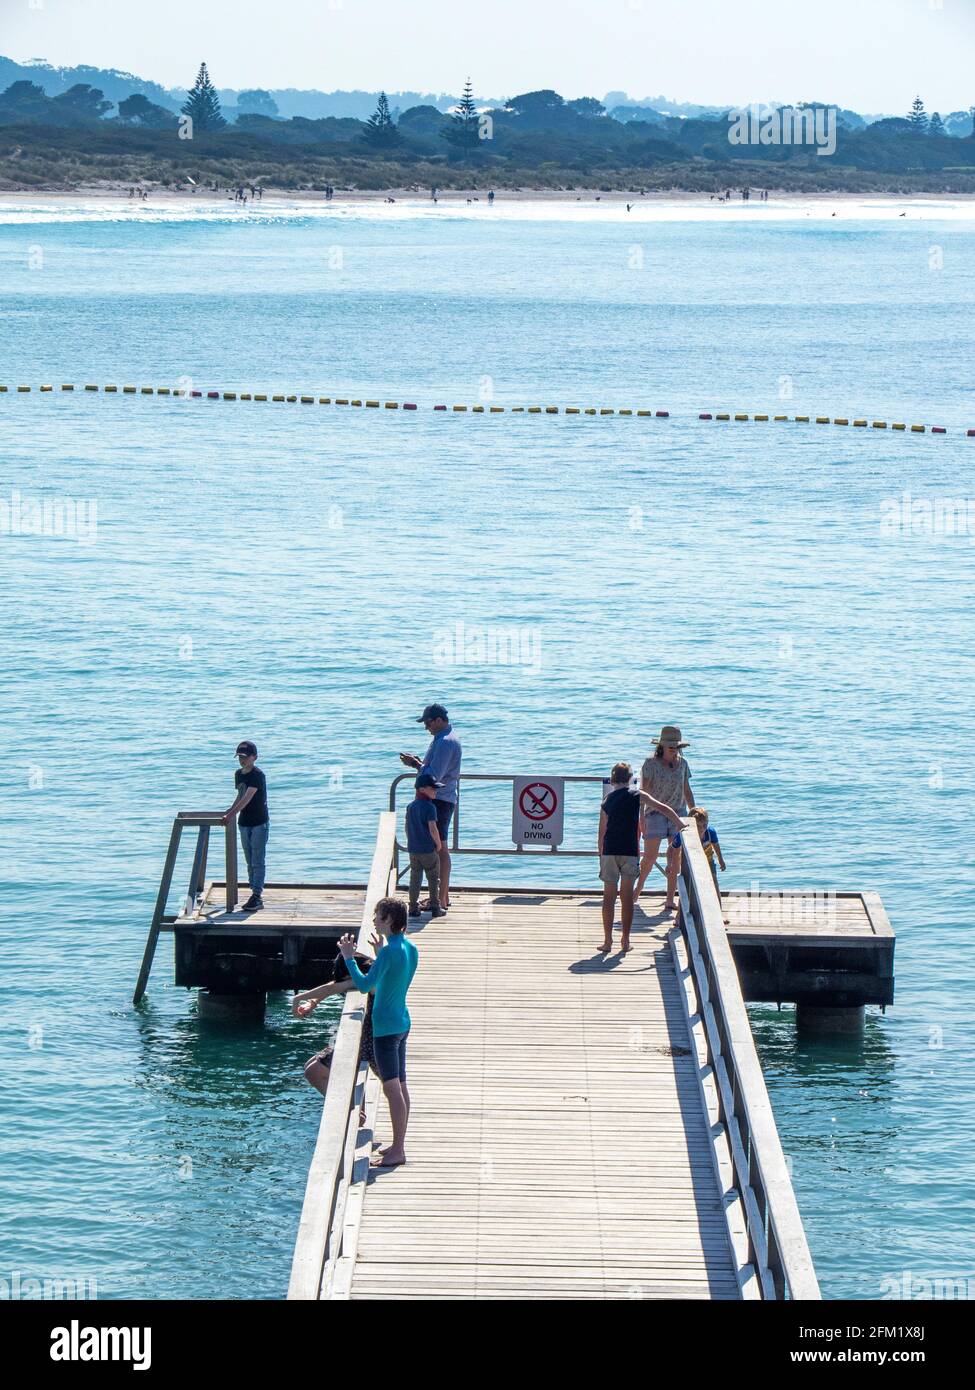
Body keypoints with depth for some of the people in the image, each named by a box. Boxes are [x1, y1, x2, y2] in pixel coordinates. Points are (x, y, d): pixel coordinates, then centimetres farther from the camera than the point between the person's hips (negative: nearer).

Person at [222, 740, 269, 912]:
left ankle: (257, 896, -12)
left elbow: (247, 799, -26)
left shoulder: (258, 775, -17)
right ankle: (256, 896, 14)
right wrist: (228, 812, 9)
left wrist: (230, 815, -31)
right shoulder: (238, 774, 8)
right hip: (244, 823, 8)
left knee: (258, 861, -9)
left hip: (260, 823, -8)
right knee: (250, 862, 9)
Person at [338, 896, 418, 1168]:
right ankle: (399, 1145, 21)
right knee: (400, 1086, 14)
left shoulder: (389, 952, -20)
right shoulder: (411, 948, 8)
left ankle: (397, 1151, -2)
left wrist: (349, 957, -14)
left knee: (392, 1088, -5)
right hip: (402, 1022, 10)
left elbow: (365, 985, -24)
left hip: (386, 1026, -10)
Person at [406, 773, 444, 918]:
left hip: (413, 849, 6)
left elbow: (407, 828, 12)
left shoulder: (410, 806, 7)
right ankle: (435, 908, 8)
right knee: (433, 879, 6)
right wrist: (439, 845, -7)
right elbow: (433, 829, -20)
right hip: (428, 850, -6)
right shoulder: (430, 807, -15)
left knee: (415, 879, 10)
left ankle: (413, 907, 10)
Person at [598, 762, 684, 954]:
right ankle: (625, 940, 6)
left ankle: (607, 940, 4)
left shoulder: (607, 801, 8)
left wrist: (601, 857, 16)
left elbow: (602, 833, 9)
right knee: (627, 896, 5)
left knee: (609, 896, 6)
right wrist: (680, 825, 8)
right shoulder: (637, 796, 1)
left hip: (609, 852, 1)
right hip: (630, 852, -1)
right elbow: (663, 809, -3)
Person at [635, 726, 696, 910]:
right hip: (656, 812, -4)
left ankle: (670, 900, 5)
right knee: (650, 857, -6)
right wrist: (641, 818, -15)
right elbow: (644, 791, -8)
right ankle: (637, 891, 15)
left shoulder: (682, 763, 9)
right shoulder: (651, 764, -5)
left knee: (676, 857, 0)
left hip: (678, 813, 4)